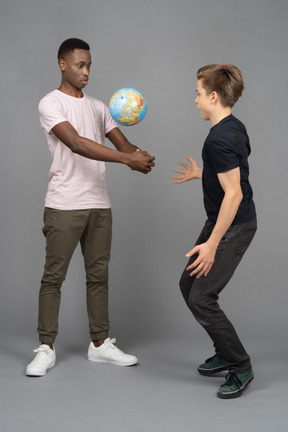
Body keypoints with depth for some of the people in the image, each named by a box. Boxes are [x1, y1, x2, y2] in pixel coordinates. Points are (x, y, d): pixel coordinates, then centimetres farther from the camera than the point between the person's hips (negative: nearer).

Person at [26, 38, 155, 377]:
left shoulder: (98, 107, 16)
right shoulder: (51, 104, -4)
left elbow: (123, 144, 10)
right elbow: (76, 144, -19)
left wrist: (139, 155, -15)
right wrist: (126, 158, -26)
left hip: (99, 205, 6)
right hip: (64, 206, -6)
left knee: (98, 275, 11)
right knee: (53, 276, 0)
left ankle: (100, 343, 21)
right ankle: (46, 348, 9)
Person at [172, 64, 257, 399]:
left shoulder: (220, 139, -23)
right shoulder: (235, 127, 8)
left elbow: (234, 194, -27)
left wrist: (212, 243, -25)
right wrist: (201, 174, 27)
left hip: (232, 227, -10)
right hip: (223, 222, 10)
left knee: (201, 298, -8)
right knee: (188, 285, 16)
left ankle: (240, 367, 7)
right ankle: (226, 353, 28)